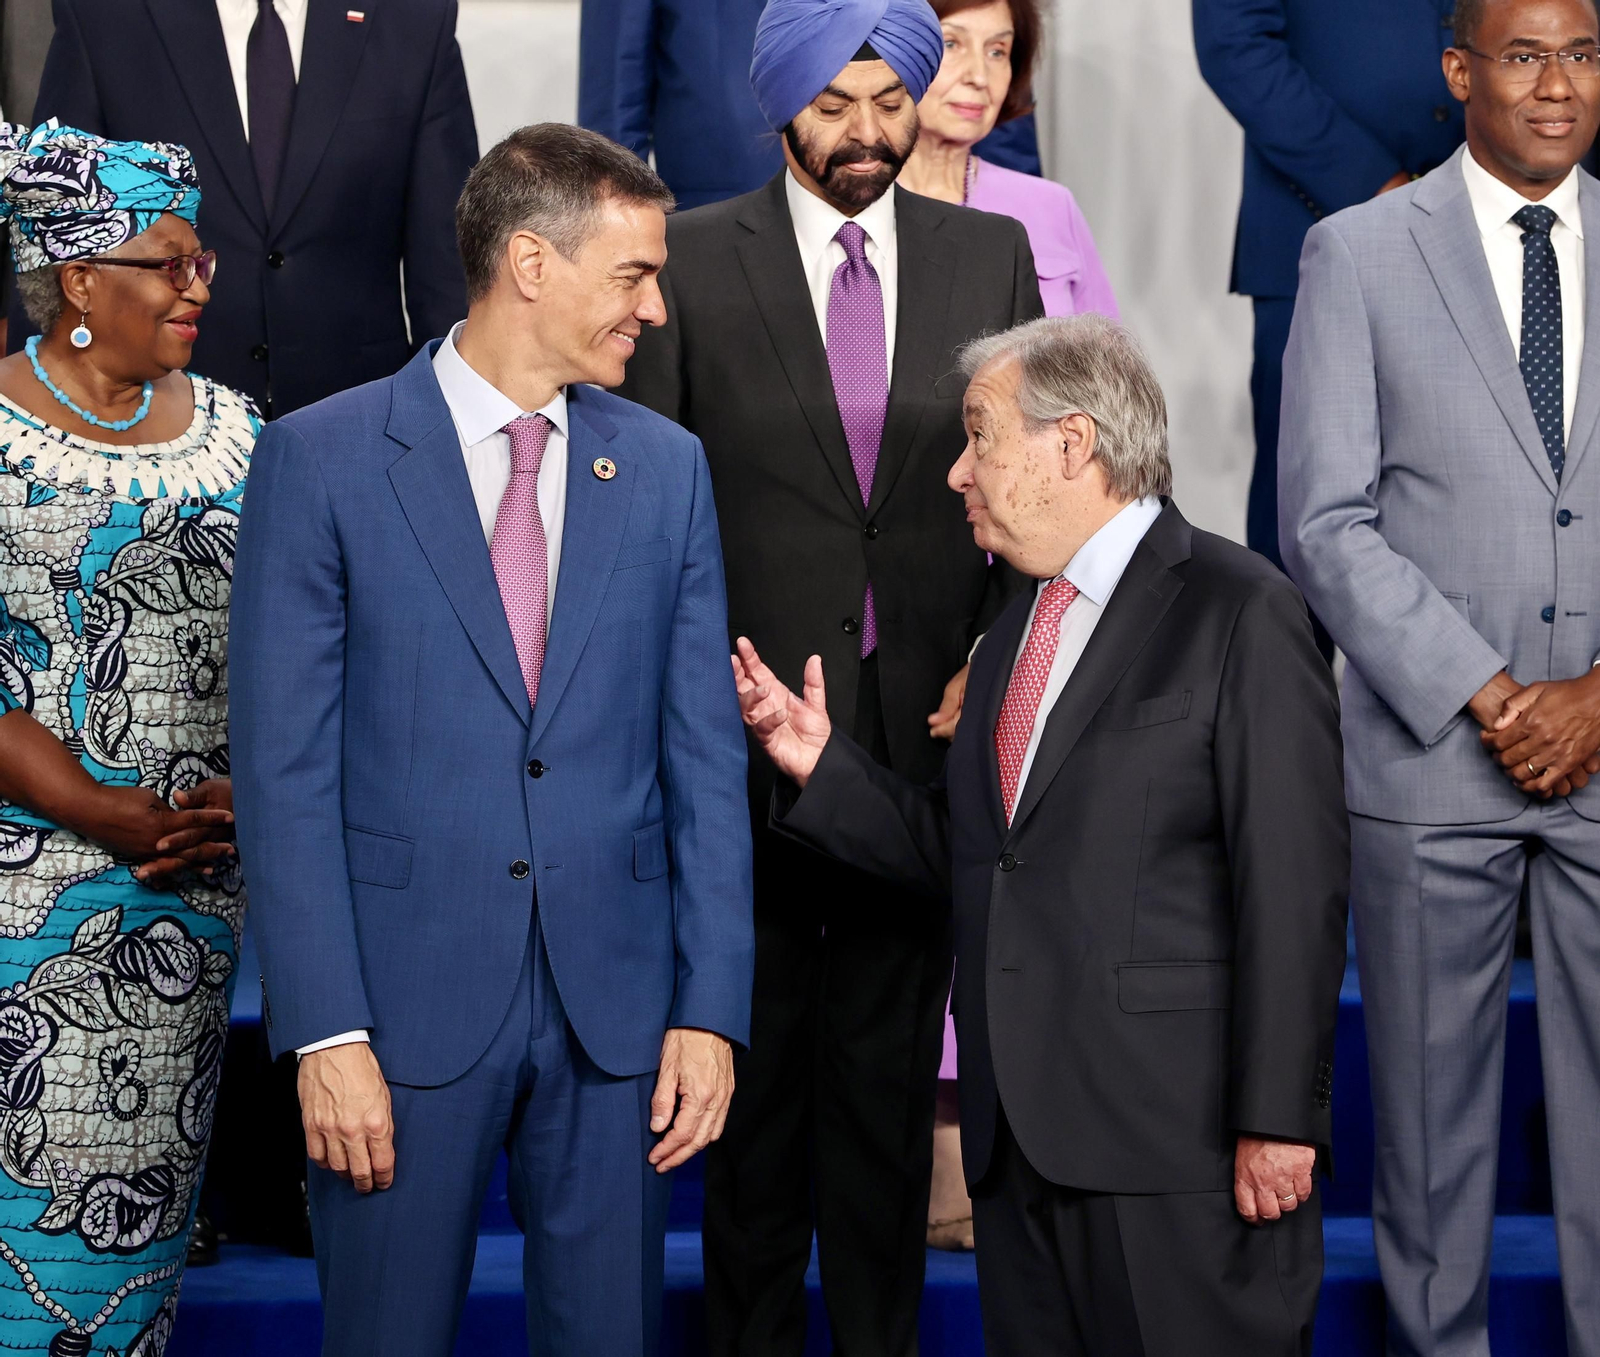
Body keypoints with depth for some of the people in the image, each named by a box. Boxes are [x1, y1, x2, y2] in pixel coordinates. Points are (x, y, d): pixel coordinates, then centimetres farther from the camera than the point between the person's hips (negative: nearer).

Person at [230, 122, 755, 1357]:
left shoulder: (668, 469, 8)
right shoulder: (322, 459, -3)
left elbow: (705, 757, 6)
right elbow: (285, 768, -6)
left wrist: (711, 1011, -1)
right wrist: (326, 1033, -12)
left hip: (616, 1003, 3)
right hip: (405, 1000, -3)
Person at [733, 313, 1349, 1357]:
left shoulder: (1240, 613, -7)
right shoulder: (1016, 627, 18)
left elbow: (1295, 887, -13)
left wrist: (1279, 1118, -17)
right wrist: (820, 764, 5)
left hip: (1178, 1136, -8)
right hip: (1021, 1133, 8)